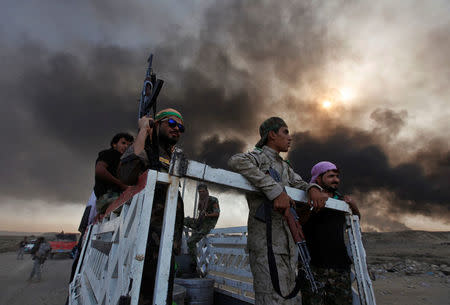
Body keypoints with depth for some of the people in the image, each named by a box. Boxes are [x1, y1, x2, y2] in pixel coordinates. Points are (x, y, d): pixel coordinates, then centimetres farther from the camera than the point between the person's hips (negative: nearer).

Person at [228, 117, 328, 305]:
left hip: (288, 243, 8)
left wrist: (313, 188, -5)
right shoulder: (258, 156, -4)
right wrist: (276, 191, -31)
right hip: (266, 243, -8)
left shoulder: (285, 167, 23)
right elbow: (237, 162, -25)